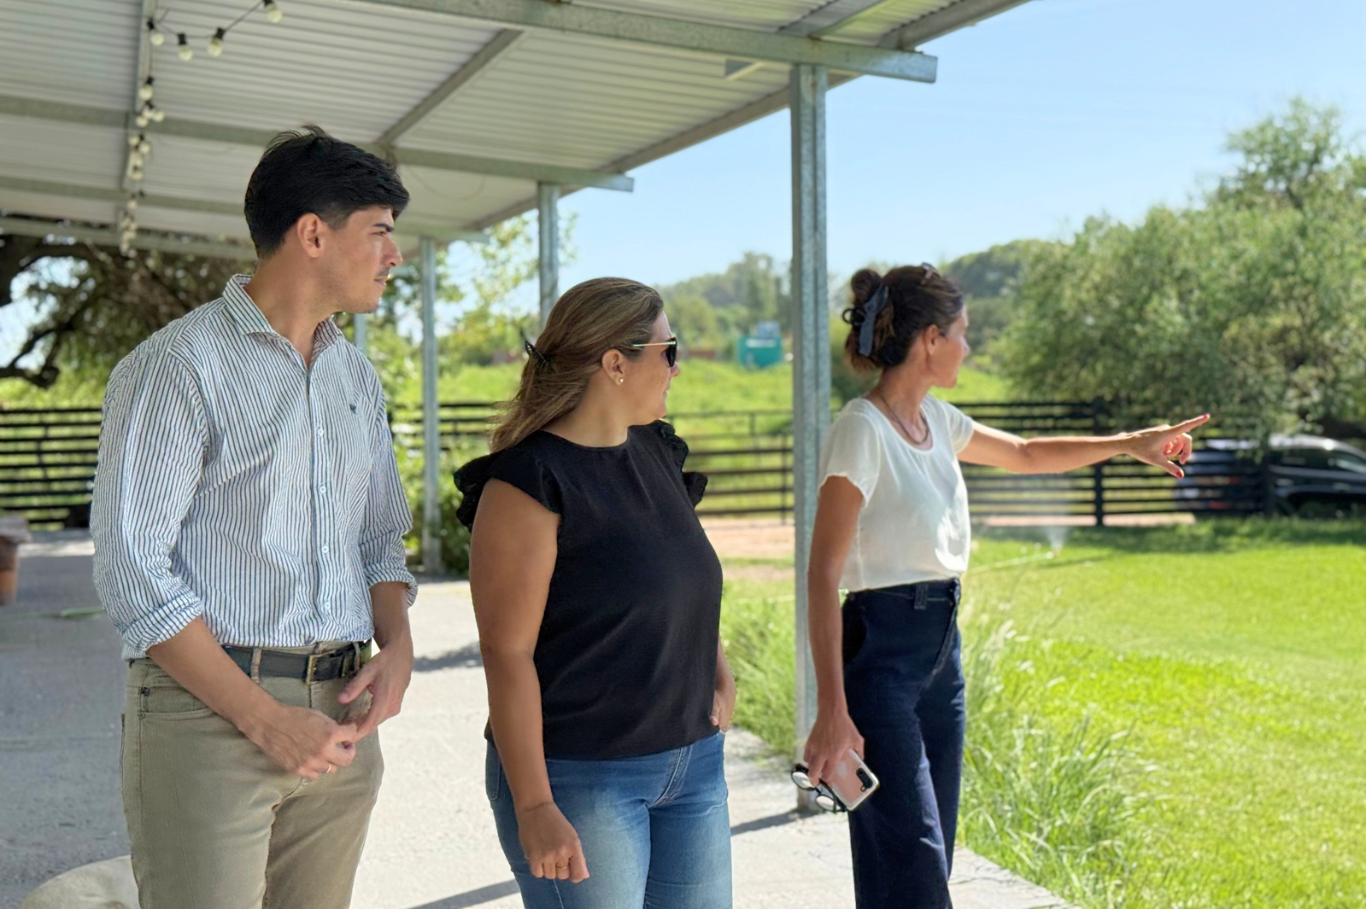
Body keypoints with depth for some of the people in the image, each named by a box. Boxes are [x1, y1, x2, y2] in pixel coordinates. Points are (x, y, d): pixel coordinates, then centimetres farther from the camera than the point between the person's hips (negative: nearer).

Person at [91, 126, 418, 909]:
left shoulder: (358, 377, 14)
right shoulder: (179, 366, -8)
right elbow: (133, 571, -13)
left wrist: (398, 647, 0)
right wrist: (265, 718, -15)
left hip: (340, 713, 6)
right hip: (208, 708, -6)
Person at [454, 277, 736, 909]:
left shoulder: (656, 452, 10)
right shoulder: (530, 482, -15)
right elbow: (506, 652, -17)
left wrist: (720, 673, 7)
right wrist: (533, 807, -20)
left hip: (694, 761, 8)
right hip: (582, 779, -7)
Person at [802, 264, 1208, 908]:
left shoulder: (936, 421, 9)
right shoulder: (861, 431, -16)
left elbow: (1026, 455, 29)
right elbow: (822, 574, -20)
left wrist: (1130, 443, 25)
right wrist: (832, 709, -25)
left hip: (941, 642, 9)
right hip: (882, 649, -9)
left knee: (931, 856, 12)